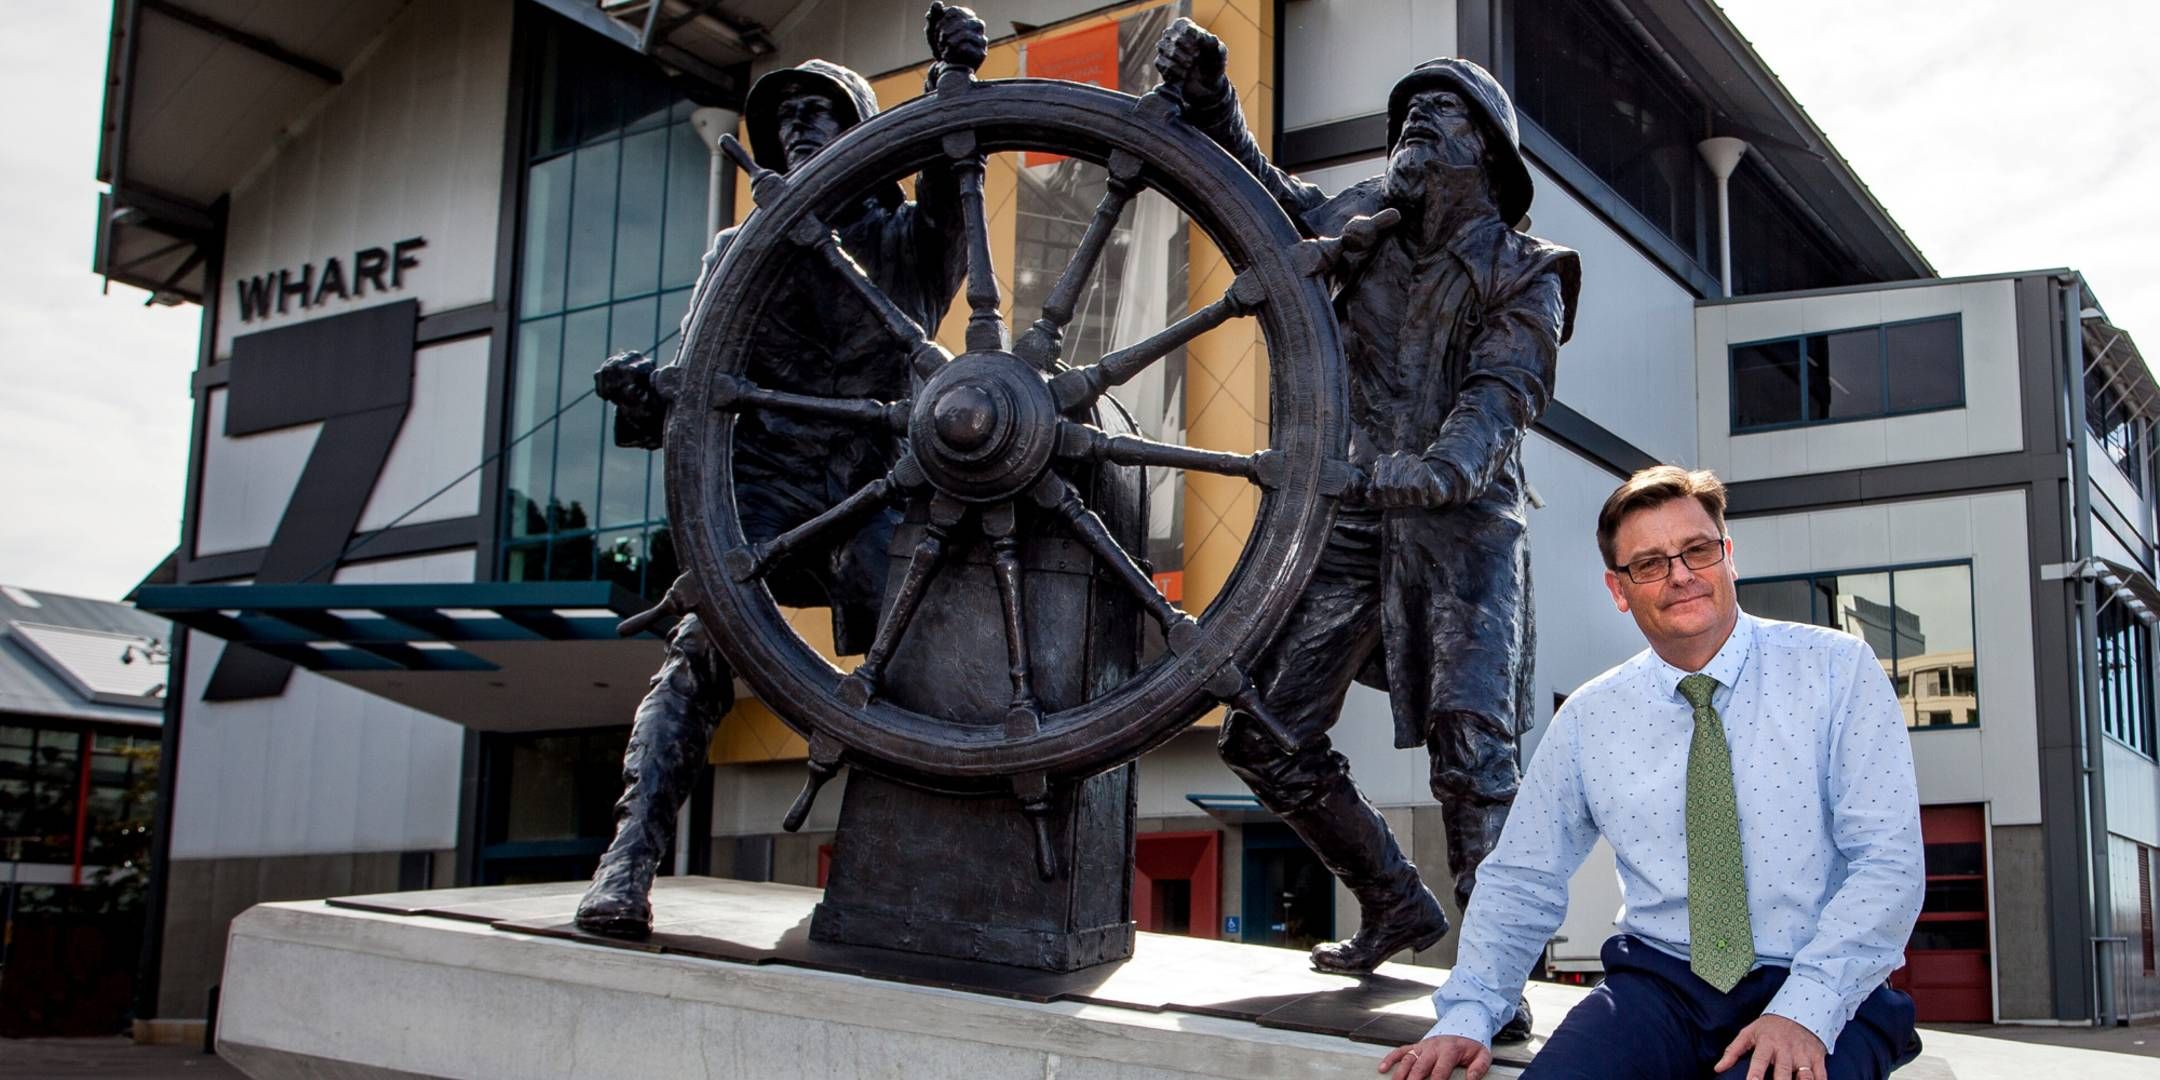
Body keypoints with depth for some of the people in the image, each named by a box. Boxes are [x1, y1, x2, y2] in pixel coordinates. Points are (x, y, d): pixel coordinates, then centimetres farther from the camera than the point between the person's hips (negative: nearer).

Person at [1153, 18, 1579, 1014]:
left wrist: (1444, 466, -34)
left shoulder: (1526, 276, 2)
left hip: (1463, 523, -4)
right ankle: (1396, 904, 19)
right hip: (1354, 514, 4)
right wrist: (1206, 98, 8)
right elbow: (1266, 195, 25)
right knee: (1266, 737, 2)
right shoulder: (1367, 221, 14)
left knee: (1471, 745, -17)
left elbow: (1502, 395, -13)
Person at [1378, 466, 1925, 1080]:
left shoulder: (1837, 670, -1)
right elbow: (1522, 881, 11)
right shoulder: (1587, 718, 7)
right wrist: (1466, 1016, -5)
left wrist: (1805, 1010, -19)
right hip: (1659, 983, 2)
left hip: (1823, 1000, -2)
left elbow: (1888, 861, -7)